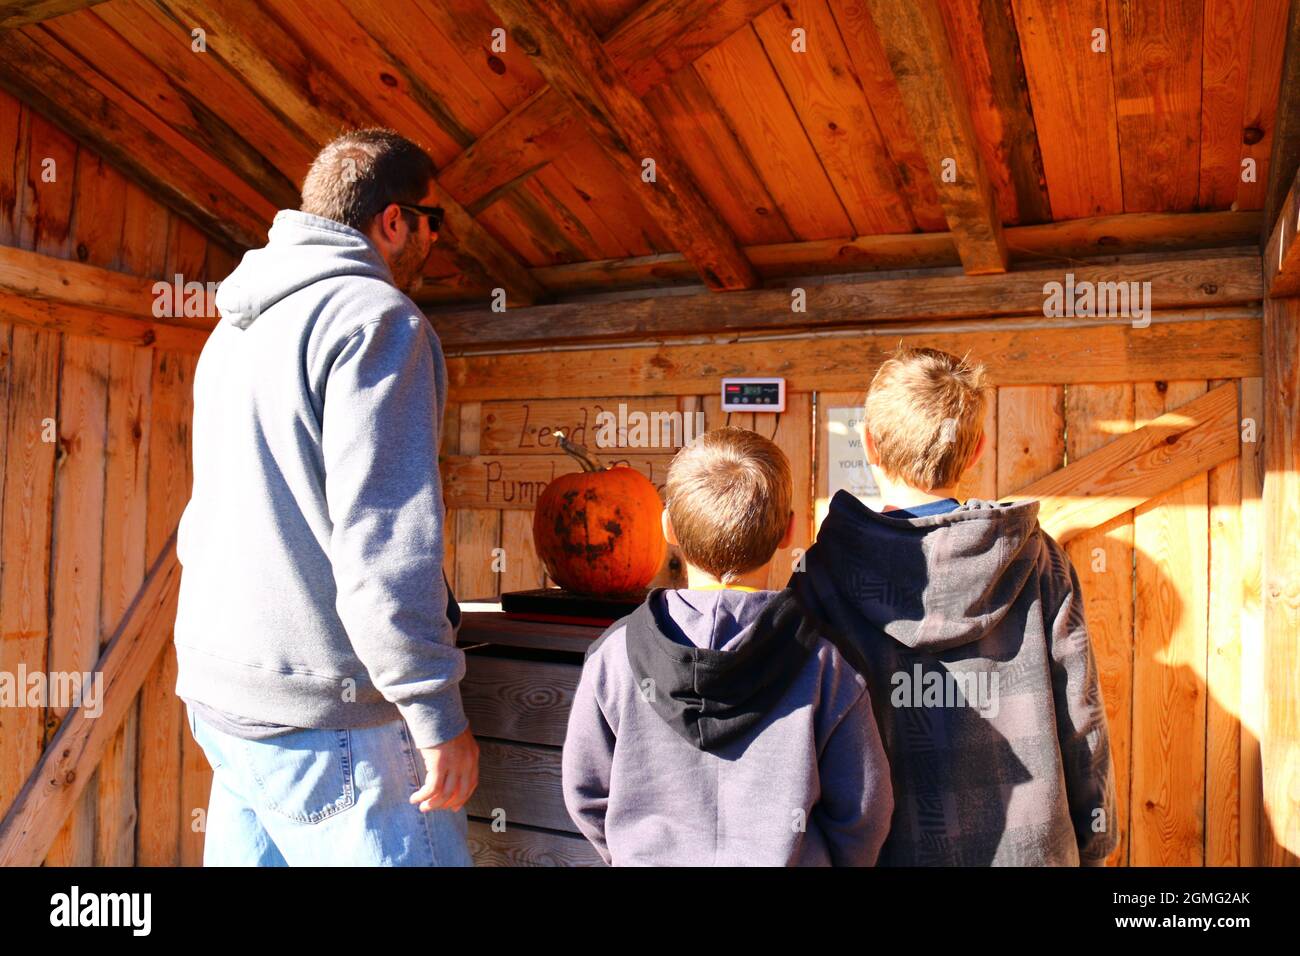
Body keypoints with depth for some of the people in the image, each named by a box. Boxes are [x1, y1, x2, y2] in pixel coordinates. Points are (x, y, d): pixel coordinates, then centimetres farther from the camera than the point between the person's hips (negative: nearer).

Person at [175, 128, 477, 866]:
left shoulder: (239, 324, 15)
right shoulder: (375, 316, -13)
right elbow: (384, 534, -22)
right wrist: (437, 713, -18)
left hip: (220, 691, 9)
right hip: (320, 715, -9)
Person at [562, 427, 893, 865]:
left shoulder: (613, 655, -15)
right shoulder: (825, 661, -18)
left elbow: (585, 791, -4)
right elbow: (862, 810, -10)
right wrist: (828, 861, 9)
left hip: (652, 858, 1)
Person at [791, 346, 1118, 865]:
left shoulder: (821, 573, -15)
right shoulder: (1036, 557, -10)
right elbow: (1081, 718, -5)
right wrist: (1093, 848, 9)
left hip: (886, 847, -1)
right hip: (1028, 843, 2)